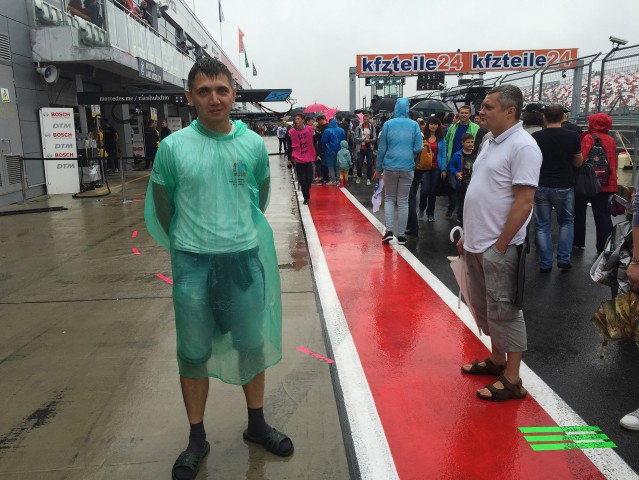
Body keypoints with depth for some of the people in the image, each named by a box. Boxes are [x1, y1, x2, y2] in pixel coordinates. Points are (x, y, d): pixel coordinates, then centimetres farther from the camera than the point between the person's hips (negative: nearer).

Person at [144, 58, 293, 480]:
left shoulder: (254, 144, -2)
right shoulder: (173, 147, -7)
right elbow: (160, 205, 4)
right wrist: (185, 244, 12)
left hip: (245, 258, 2)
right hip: (192, 263, -1)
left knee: (252, 344, 14)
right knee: (194, 352, 10)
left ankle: (257, 423, 36)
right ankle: (197, 439, 30)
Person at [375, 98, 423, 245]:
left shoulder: (388, 124, -2)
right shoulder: (414, 125, -1)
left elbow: (382, 148, -1)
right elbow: (418, 148, -4)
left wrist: (378, 168, 7)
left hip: (390, 166, 0)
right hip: (407, 167, 0)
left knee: (389, 198, 13)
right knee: (403, 201, 8)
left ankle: (389, 231, 0)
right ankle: (401, 235, 10)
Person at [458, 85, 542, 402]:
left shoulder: (522, 146, -15)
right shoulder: (491, 141, 12)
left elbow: (524, 202, -20)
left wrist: (500, 245, -18)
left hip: (498, 247, -9)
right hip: (476, 244, 9)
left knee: (504, 311, 1)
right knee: (484, 307, 18)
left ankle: (512, 380, 15)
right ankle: (496, 360, 35)